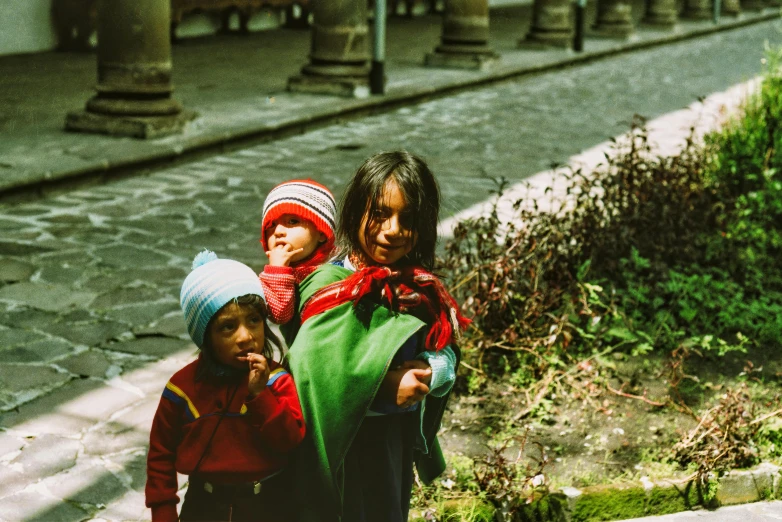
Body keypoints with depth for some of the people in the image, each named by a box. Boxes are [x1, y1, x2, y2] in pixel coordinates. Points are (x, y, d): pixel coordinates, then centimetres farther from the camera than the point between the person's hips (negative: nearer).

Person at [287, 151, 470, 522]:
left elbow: (447, 356, 4)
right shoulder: (331, 287, -18)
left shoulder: (419, 288, 1)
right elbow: (310, 375, -27)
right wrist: (385, 390, -26)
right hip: (343, 447, -6)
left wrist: (427, 372, -17)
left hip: (398, 443, 6)